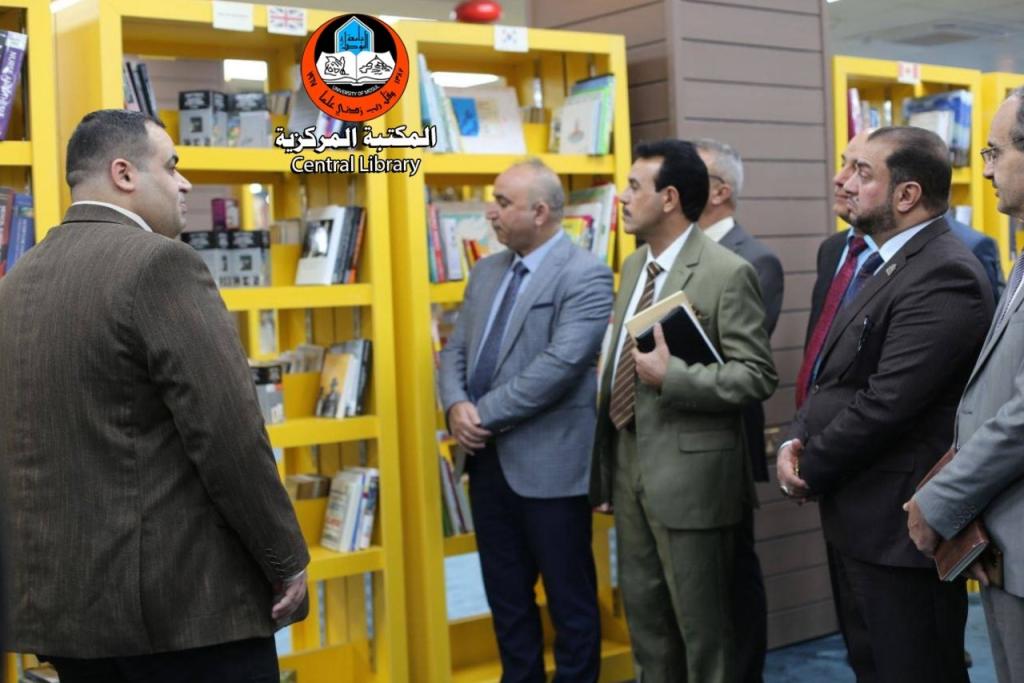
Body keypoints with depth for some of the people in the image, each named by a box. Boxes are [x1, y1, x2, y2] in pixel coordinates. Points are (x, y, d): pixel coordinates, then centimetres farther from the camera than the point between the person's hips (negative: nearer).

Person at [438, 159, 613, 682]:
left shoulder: (584, 276, -12)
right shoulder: (486, 272, 13)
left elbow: (560, 364, -21)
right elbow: (456, 349, 11)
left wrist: (487, 414, -18)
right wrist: (457, 406, -9)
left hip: (547, 462, -7)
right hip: (488, 459, 8)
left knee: (569, 598, 7)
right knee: (505, 595, 17)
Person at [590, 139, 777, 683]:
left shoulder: (727, 273, -14)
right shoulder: (635, 264, 11)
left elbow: (757, 376, -16)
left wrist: (672, 376, -26)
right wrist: (605, 464, 15)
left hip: (688, 468, -8)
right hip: (629, 460, 8)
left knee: (700, 618, 5)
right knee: (642, 606, 18)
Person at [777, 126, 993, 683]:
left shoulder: (944, 274, -19)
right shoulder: (882, 265, 13)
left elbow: (888, 401, -24)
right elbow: (834, 375, 15)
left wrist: (812, 469, -12)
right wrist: (797, 440, -3)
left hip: (899, 521, -10)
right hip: (857, 515, 10)